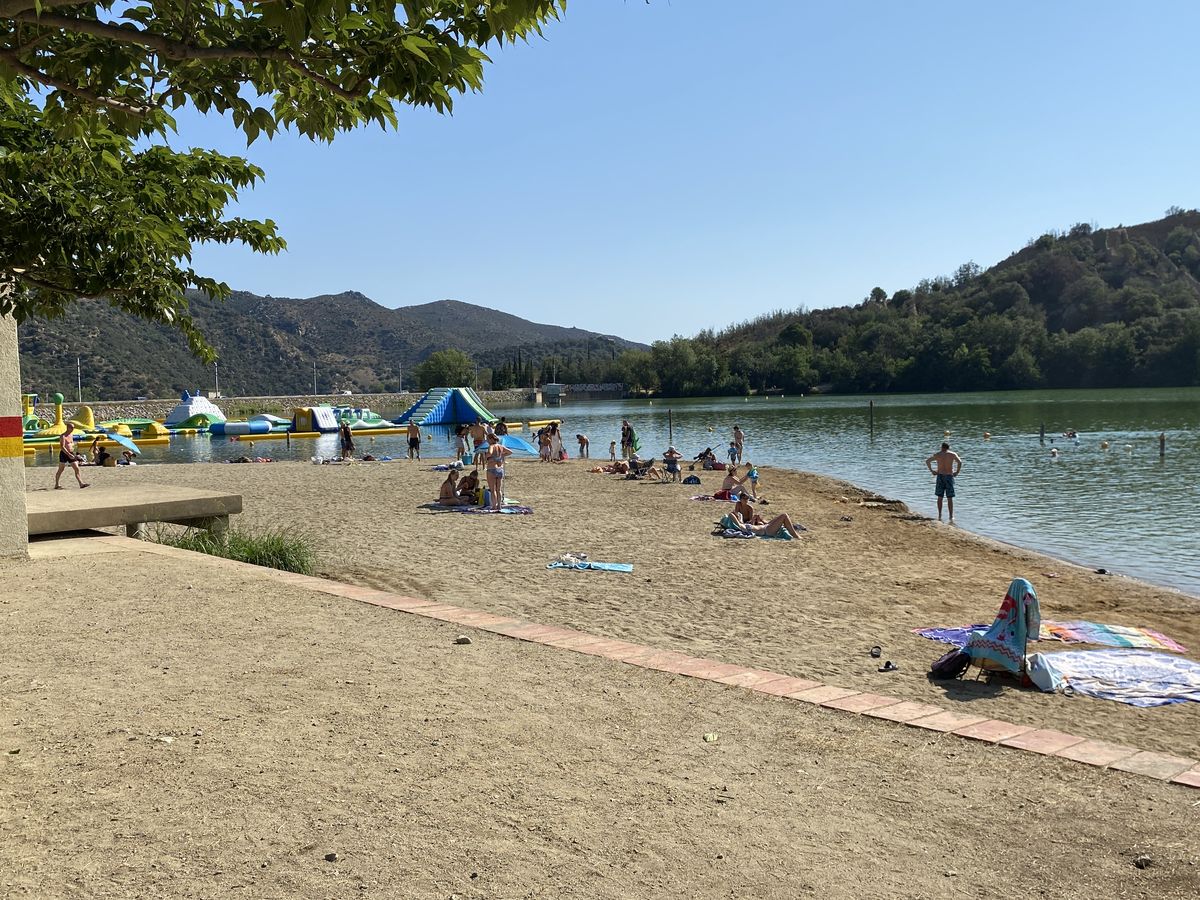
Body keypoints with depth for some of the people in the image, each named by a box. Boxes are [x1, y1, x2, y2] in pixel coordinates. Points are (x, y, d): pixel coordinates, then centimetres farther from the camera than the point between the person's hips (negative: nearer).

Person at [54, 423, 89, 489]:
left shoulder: (71, 435, 12)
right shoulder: (63, 436, -12)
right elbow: (62, 447, -21)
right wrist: (69, 454, -28)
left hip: (71, 454, 7)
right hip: (64, 454, -7)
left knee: (77, 469, -3)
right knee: (60, 470, 4)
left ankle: (81, 483, -8)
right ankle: (56, 485, 14)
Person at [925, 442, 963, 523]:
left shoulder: (937, 454, 7)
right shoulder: (953, 454, 2)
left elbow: (927, 461, 5)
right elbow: (960, 462, -12)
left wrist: (932, 471, 6)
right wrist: (957, 472, -4)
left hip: (940, 476, 1)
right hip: (949, 476, -1)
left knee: (940, 497, 11)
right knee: (950, 498, 2)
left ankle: (939, 516, 11)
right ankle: (951, 517, -2)